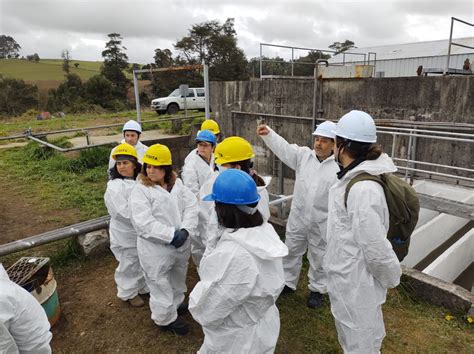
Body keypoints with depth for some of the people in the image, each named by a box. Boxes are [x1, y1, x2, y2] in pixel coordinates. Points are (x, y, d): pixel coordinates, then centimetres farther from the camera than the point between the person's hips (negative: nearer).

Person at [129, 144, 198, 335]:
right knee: (160, 284, 12)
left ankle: (177, 303, 53)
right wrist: (171, 235, -24)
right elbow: (143, 223, -24)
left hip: (180, 245, 6)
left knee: (178, 278, 27)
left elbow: (191, 206, -5)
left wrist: (185, 230, -20)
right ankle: (166, 319, 34)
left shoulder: (177, 184, 1)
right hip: (156, 249, -6)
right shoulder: (140, 191, -17)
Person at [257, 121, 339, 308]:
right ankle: (288, 282, 40)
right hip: (298, 217, 3)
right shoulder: (303, 155, -2)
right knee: (291, 251, 19)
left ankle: (317, 289, 37)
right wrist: (268, 134, -28)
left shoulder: (339, 166, -12)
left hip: (322, 222, -3)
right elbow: (284, 148, -11)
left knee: (318, 257, 15)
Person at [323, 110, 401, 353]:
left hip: (355, 282, -9)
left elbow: (375, 246, -27)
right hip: (347, 276, 9)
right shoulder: (356, 178, 1)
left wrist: (391, 277, -10)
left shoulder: (362, 188, -30)